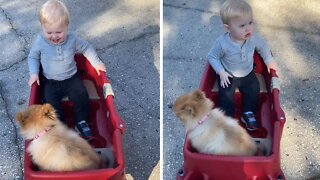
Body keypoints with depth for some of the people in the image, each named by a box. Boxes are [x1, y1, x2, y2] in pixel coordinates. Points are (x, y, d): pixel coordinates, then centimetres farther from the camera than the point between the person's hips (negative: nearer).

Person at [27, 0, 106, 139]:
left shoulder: (72, 40, -13)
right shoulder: (40, 42, -14)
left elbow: (86, 48, 4)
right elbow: (32, 57, 2)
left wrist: (96, 63, 1)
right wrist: (33, 73, -11)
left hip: (71, 78, 0)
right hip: (50, 82, 0)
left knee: (81, 97, -13)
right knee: (51, 104, -14)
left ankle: (81, 122, 8)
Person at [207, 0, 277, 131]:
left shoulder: (253, 38, -19)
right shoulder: (222, 43, -30)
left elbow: (262, 46, 3)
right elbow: (212, 57, -16)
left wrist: (269, 60, -1)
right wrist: (221, 72, -24)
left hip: (248, 74, 4)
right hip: (228, 76, -3)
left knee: (254, 91, -1)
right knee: (226, 96, -13)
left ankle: (248, 114, 20)